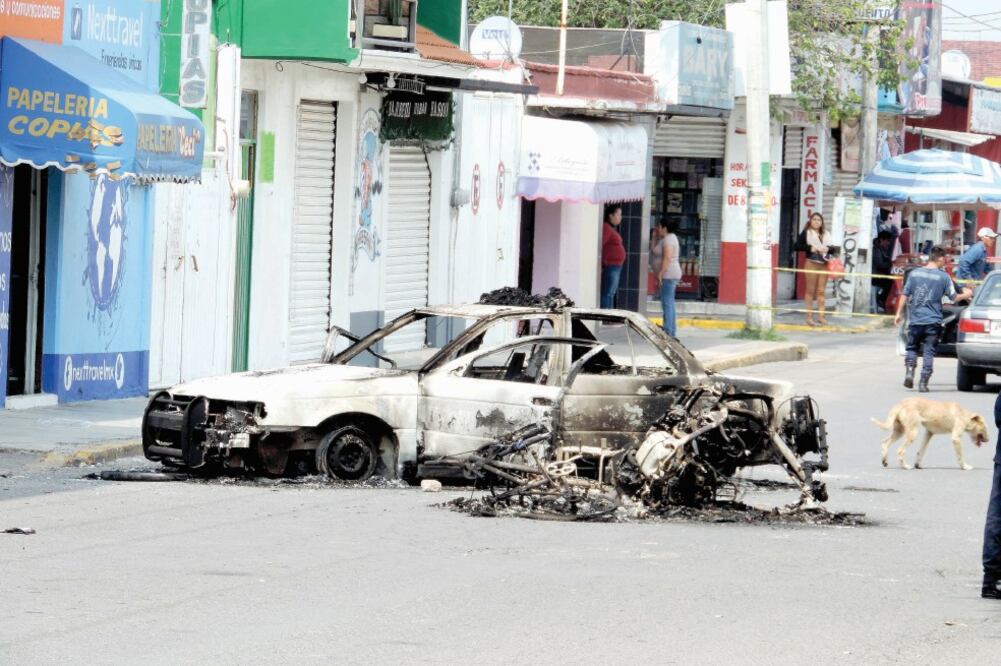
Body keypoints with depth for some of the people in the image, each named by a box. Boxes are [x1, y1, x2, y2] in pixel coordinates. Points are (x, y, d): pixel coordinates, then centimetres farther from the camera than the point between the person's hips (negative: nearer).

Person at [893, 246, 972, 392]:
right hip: (933, 321, -2)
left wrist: (899, 313, 12)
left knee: (912, 348, 17)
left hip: (915, 320, 2)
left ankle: (909, 371, -6)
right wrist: (966, 295, 20)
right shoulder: (943, 277, -5)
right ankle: (923, 383, -1)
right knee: (929, 352, 4)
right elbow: (954, 298, 0)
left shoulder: (914, 273, 2)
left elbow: (905, 295, 4)